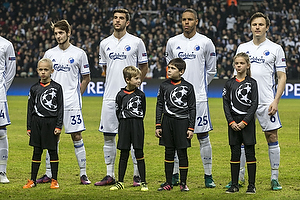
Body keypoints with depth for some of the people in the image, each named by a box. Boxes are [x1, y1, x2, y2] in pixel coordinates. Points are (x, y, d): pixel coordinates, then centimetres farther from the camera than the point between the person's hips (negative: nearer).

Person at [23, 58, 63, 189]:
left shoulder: (57, 88, 0)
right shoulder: (34, 88, 7)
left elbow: (60, 108, 0)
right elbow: (30, 108, 10)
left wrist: (59, 126, -6)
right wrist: (29, 127, 7)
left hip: (51, 122, -2)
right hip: (36, 123, 2)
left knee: (53, 151, 2)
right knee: (37, 152, 5)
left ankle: (54, 180, 9)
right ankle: (32, 180, 10)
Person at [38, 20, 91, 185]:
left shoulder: (79, 53, 2)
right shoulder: (49, 53, 9)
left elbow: (86, 78, 9)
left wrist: (76, 95, 2)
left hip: (72, 103, -3)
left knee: (77, 137, -3)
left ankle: (83, 174, 1)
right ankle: (49, 174, 11)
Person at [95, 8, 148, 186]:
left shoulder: (136, 42, 0)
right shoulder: (105, 44, 11)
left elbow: (144, 68, 8)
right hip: (110, 96, 4)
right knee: (108, 136, 4)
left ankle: (137, 175, 4)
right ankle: (110, 175, 11)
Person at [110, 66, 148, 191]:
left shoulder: (141, 95, 2)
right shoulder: (121, 95, -1)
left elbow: (143, 110, 12)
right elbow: (118, 111, 6)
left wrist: (137, 121, 9)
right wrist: (124, 123, 4)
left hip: (137, 125, 0)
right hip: (124, 126, 0)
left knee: (139, 154, 0)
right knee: (124, 154, 5)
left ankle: (143, 182, 4)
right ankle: (120, 182, 11)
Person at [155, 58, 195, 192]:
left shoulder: (188, 87, -1)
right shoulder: (164, 86, 5)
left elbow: (192, 109, 1)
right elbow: (160, 106, 7)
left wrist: (191, 128, -4)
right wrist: (158, 126, 3)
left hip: (182, 122, -2)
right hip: (167, 121, 2)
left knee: (182, 153, 1)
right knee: (169, 152, 6)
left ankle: (183, 183, 9)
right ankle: (168, 183, 12)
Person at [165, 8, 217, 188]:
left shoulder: (205, 42, 0)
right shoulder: (173, 42, 7)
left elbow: (211, 70, 10)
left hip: (199, 97, -2)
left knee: (203, 136, 0)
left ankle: (208, 176, 5)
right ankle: (174, 176, 13)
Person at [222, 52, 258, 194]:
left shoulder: (252, 83, 0)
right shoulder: (229, 84, 7)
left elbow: (254, 104, -5)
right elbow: (226, 104, 4)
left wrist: (244, 122, -13)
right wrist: (231, 122, -7)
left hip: (248, 122, -2)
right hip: (233, 122, 2)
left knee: (250, 153, -1)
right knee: (235, 153, 5)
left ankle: (252, 185, 4)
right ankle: (234, 185, 10)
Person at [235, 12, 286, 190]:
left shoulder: (275, 49, 3)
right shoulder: (242, 48, 11)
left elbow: (282, 77, 1)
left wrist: (276, 101, -9)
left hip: (267, 102, -3)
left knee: (272, 137, -2)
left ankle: (275, 179, 5)